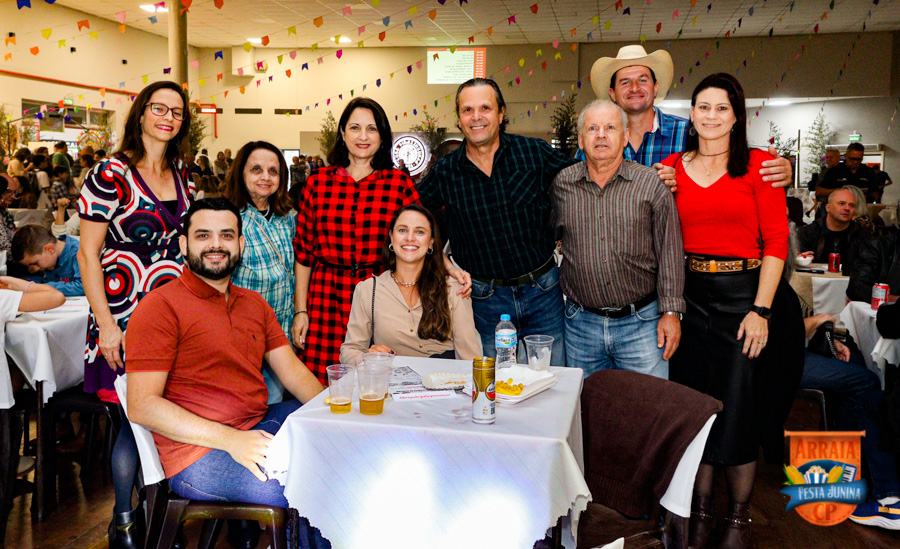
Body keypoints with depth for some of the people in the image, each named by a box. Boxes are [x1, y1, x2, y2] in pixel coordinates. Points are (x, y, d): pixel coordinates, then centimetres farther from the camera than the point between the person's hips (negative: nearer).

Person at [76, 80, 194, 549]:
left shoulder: (182, 176, 12)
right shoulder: (110, 174, -5)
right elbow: (88, 254, -7)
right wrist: (105, 324, -13)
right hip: (126, 317, -5)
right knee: (134, 418, 1)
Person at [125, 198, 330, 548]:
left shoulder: (254, 304, 16)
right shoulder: (160, 307, -8)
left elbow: (291, 370, 13)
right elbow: (141, 406, -14)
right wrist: (230, 440, -23)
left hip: (259, 428, 8)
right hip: (198, 457, -8)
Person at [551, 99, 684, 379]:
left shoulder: (651, 184, -2)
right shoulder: (561, 184, 3)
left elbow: (669, 251, -2)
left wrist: (671, 312, -6)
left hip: (641, 324, -1)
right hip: (581, 324, 2)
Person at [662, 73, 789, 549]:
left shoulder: (758, 165, -2)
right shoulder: (671, 167, 8)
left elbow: (776, 240, -6)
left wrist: (761, 310, -11)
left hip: (740, 295, -3)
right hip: (687, 295, 3)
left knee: (737, 408, 1)